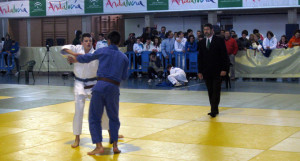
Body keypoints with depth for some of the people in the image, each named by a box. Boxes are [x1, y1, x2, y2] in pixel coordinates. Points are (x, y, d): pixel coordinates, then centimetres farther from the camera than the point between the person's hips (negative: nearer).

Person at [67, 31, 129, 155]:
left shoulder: (102, 51, 4)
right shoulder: (124, 57, 9)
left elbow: (87, 58, 18)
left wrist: (74, 59, 38)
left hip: (100, 85, -2)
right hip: (114, 89, 2)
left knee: (94, 117, 7)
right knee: (114, 118, 19)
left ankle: (99, 146, -2)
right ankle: (115, 145, 14)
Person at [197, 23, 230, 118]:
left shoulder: (219, 41, -2)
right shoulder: (202, 43, 11)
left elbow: (224, 56, -4)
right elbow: (200, 58, 13)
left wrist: (224, 69, -11)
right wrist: (200, 71, 7)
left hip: (217, 71, -4)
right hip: (206, 72, 4)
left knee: (216, 91, -6)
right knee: (210, 92, 7)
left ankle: (214, 110, -6)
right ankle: (214, 110, 15)